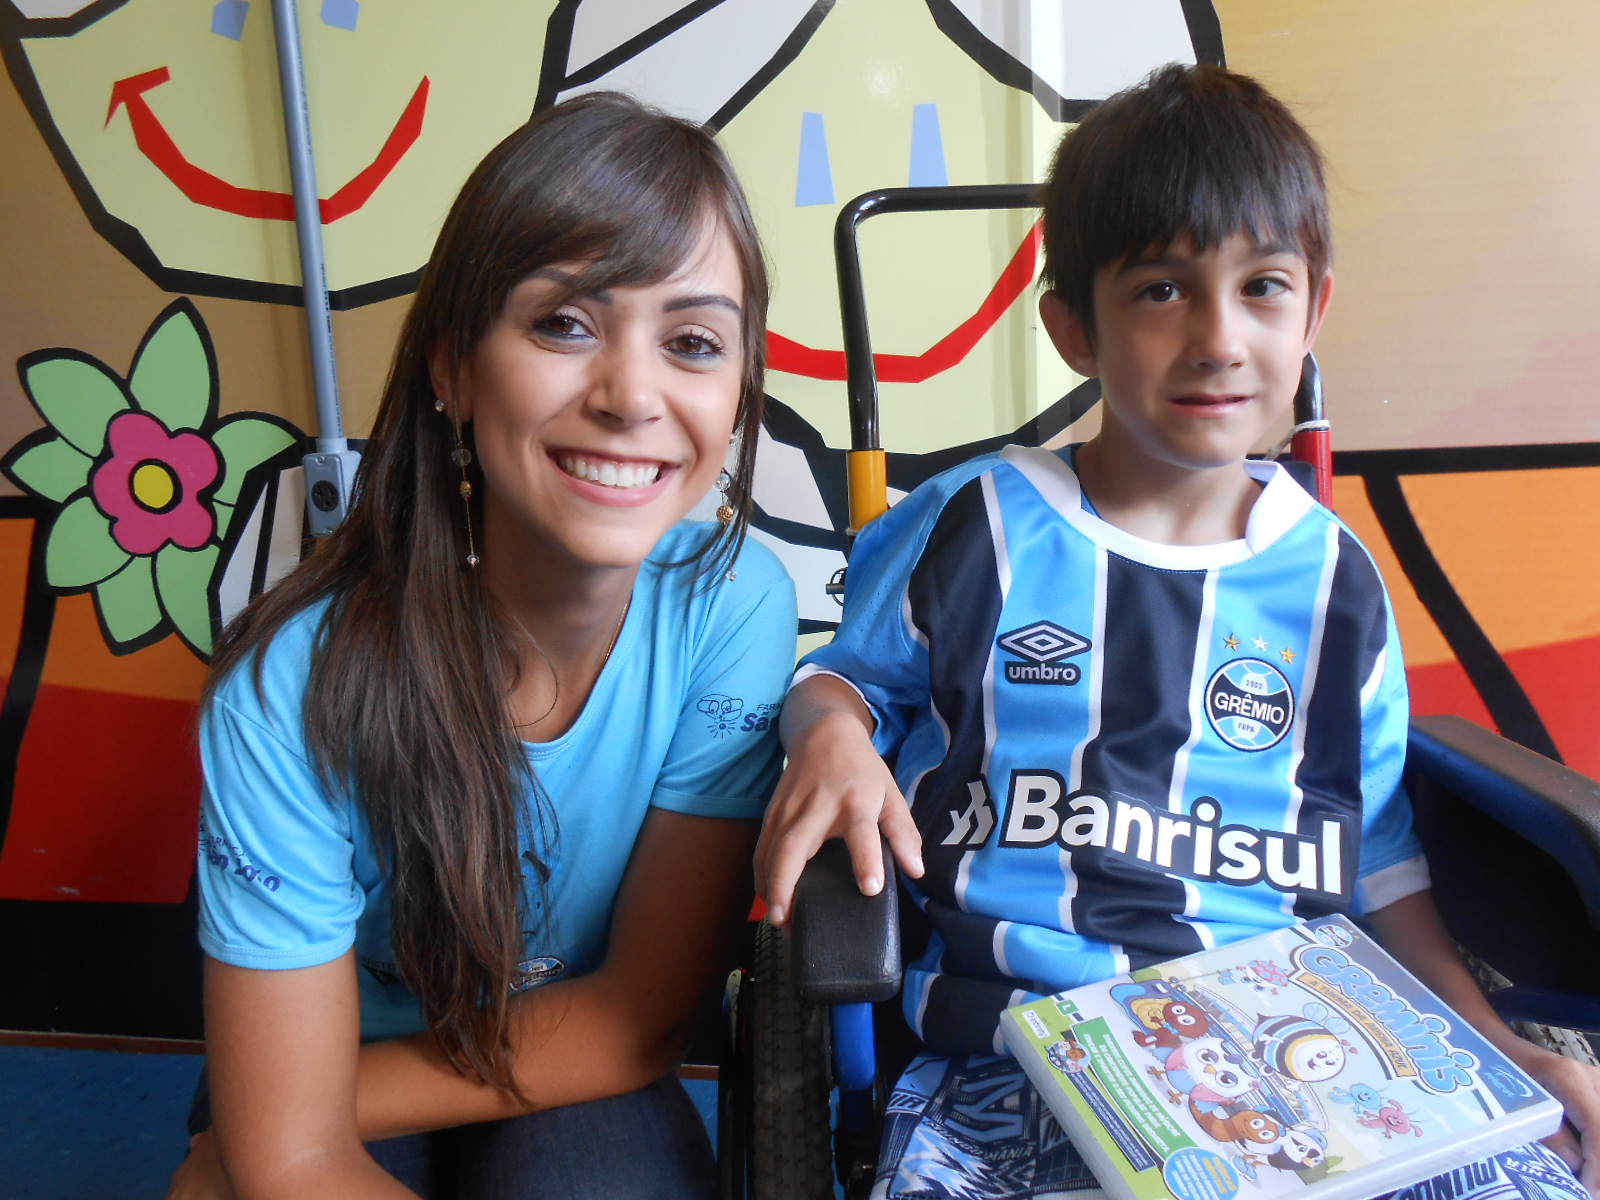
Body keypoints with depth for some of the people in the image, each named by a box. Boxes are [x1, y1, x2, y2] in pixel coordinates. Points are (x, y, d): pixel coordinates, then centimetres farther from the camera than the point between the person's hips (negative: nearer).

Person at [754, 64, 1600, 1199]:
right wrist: (831, 736, -11)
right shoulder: (969, 530, 0)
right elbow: (847, 672, 13)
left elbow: (1379, 860, 15)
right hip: (1009, 1049, -2)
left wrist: (1499, 1045, 5)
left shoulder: (1334, 578, 7)